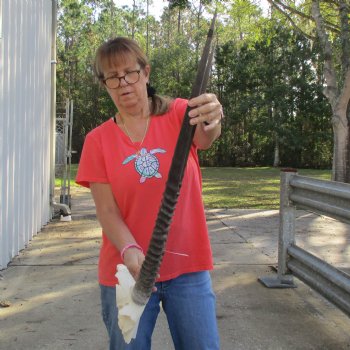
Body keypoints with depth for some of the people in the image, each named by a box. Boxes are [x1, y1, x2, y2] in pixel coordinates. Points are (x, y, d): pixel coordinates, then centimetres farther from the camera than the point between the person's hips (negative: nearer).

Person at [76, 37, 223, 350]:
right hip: (127, 270, 1)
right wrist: (130, 250, -24)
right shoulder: (97, 140, 0)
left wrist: (210, 121, -47)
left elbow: (204, 138, -23)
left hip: (189, 267, 0)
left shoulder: (178, 114, -1)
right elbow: (107, 210, -6)